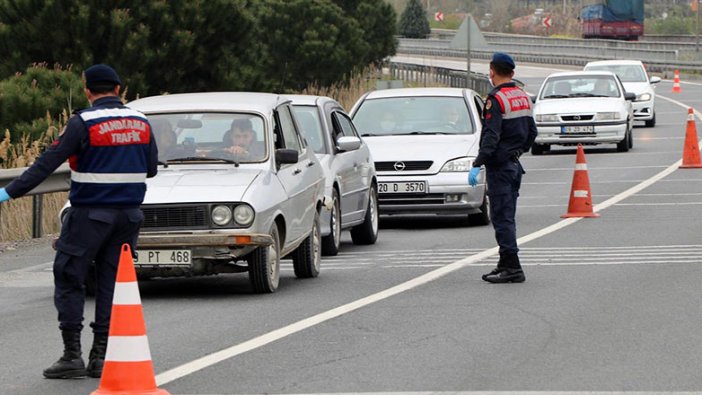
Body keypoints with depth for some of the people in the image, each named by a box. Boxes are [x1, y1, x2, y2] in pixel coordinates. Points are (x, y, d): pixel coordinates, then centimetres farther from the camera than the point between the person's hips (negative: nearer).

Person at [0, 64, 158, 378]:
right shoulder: (140, 123, 5)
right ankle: (101, 357, 9)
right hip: (128, 215, 5)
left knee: (68, 280, 3)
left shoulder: (83, 123, -11)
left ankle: (72, 355, -2)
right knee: (111, 281, 10)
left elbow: (48, 163, -15)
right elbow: (151, 169, 13)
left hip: (90, 214, -5)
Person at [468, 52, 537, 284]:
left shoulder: (496, 99, -15)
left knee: (501, 217, -7)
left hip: (499, 165, -9)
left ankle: (512, 267, -11)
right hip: (515, 164, 9)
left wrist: (477, 164, -24)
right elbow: (532, 132, 18)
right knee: (507, 217, 14)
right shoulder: (523, 98, 12)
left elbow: (491, 137, -22)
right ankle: (506, 265, 18)